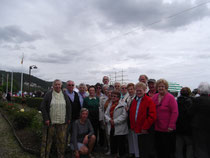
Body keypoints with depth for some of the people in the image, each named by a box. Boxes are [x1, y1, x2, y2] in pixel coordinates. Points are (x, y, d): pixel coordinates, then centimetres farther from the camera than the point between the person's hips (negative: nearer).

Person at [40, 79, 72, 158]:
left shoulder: (65, 95, 9)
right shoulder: (48, 95, 1)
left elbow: (69, 107, 12)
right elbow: (43, 107, -2)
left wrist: (68, 119, 7)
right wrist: (46, 119, -8)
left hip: (62, 122, 2)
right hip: (50, 122, -2)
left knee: (62, 140, 8)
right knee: (47, 140, 4)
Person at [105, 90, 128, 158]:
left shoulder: (123, 104, -8)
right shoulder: (110, 104, 14)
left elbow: (124, 115, -17)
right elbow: (106, 114, 10)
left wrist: (115, 121, -19)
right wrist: (109, 120, -10)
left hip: (120, 129, -6)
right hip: (111, 128, 6)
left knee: (121, 144, 4)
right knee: (112, 143, 16)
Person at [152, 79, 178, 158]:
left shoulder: (170, 97, -10)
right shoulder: (154, 97, 6)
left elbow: (175, 112, -14)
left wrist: (171, 126, -15)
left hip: (168, 130, -5)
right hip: (157, 128, 5)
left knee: (168, 149, 6)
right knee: (159, 149, 16)